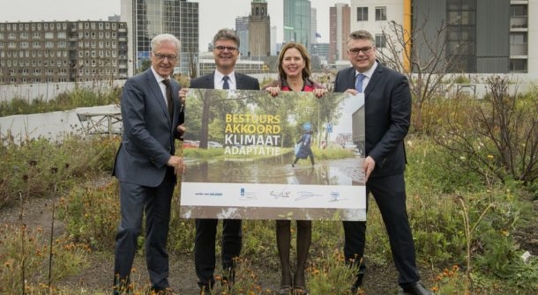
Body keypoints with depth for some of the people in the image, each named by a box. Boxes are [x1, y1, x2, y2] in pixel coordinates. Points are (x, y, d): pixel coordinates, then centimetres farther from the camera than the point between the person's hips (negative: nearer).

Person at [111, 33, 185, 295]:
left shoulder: (176, 87, 11)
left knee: (159, 231, 12)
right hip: (137, 168, -6)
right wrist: (167, 157, -18)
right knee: (130, 228, -5)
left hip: (164, 171, 6)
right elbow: (135, 129, -18)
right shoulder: (135, 85, -10)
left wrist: (180, 129, -4)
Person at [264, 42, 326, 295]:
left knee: (305, 219, 5)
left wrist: (323, 98, -18)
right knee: (282, 218, 3)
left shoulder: (317, 89, 5)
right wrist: (268, 96, -25)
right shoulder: (271, 89, 1)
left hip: (306, 160, 1)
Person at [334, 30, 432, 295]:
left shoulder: (395, 80, -9)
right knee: (352, 225, 13)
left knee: (398, 223, 6)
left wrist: (374, 157, -23)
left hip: (385, 165, -4)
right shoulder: (342, 78, 6)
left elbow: (400, 124, -14)